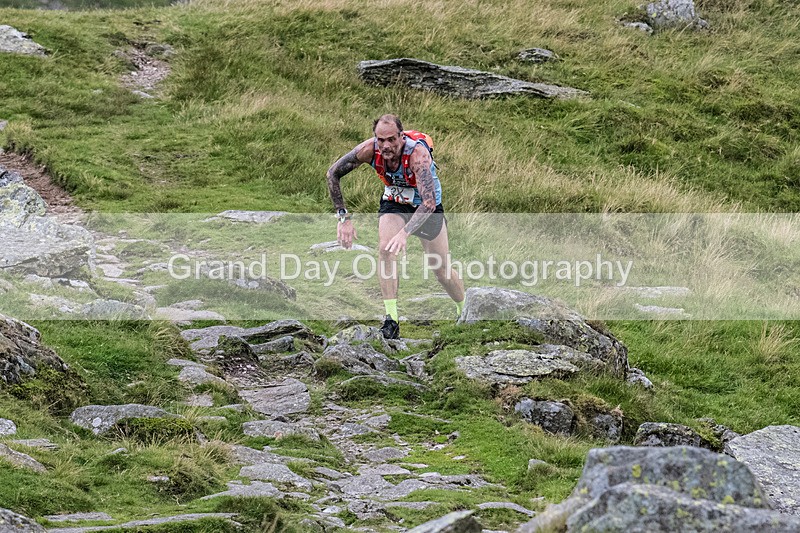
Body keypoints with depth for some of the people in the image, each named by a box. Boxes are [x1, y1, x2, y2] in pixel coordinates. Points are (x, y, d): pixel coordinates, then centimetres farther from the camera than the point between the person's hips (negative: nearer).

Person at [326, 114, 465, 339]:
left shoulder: (417, 153, -38)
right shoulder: (369, 149, -27)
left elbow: (429, 202, -45)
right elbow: (333, 173, -14)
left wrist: (405, 233, -56)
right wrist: (343, 217, -19)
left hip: (426, 206, -2)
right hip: (393, 201, 2)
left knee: (442, 270, 3)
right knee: (385, 249, -26)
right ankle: (391, 320, -23)